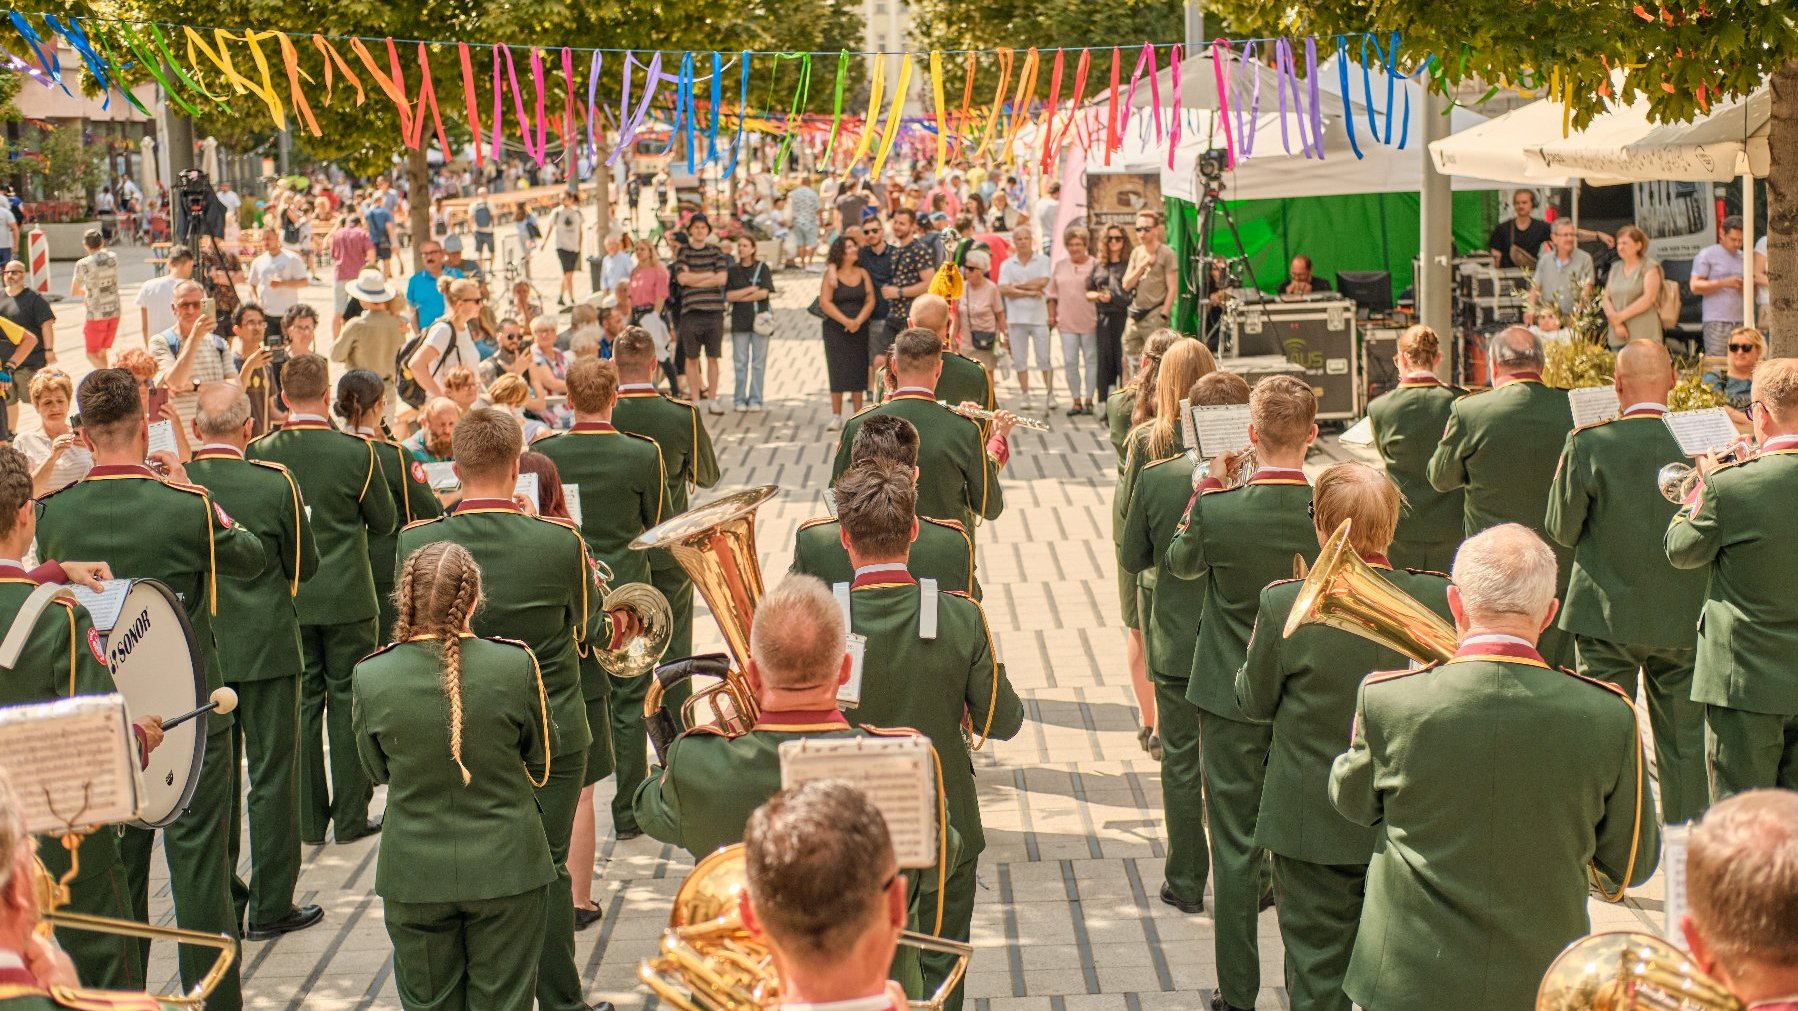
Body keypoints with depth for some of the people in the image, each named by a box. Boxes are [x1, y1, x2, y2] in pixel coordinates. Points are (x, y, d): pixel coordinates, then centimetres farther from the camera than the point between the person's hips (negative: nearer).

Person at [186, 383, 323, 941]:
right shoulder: (275, 484, -14)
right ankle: (270, 906, 10)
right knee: (273, 775, 5)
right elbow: (305, 565, -3)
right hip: (266, 646, -3)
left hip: (198, 649, 3)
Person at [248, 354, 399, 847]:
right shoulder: (355, 451, -12)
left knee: (299, 704, 10)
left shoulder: (258, 453, -6)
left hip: (285, 598, 2)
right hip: (347, 596, -2)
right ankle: (351, 816, 9)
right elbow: (386, 521, -1)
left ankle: (307, 819, 14)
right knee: (348, 703, 6)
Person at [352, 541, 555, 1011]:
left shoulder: (370, 677, -14)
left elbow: (376, 771, 3)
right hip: (506, 871, -1)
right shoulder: (516, 665, -16)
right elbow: (540, 768, -2)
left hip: (414, 878, 1)